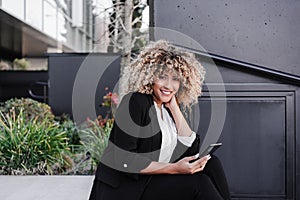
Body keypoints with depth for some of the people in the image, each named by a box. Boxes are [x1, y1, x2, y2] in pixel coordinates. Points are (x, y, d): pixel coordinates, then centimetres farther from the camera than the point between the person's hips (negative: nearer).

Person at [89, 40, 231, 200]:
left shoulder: (167, 108, 9)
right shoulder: (135, 102, -13)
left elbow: (191, 149, -1)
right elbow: (125, 161, -20)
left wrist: (174, 107, -4)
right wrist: (174, 169, -24)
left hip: (155, 182, 7)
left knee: (211, 163, -7)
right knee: (198, 183, -22)